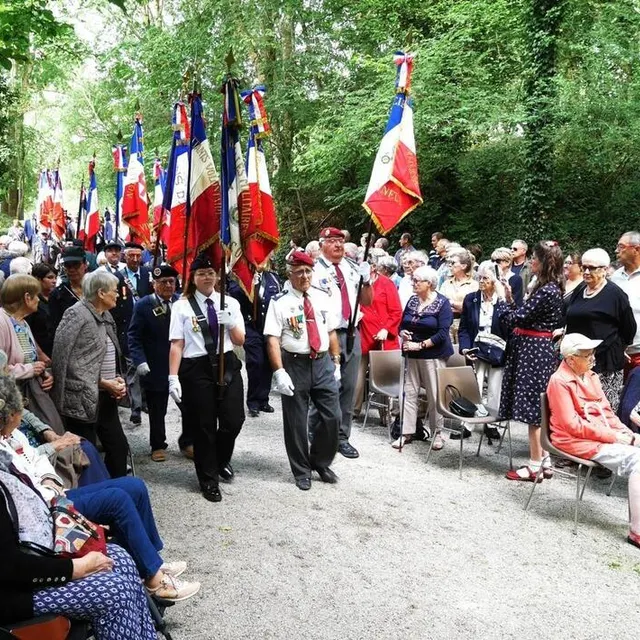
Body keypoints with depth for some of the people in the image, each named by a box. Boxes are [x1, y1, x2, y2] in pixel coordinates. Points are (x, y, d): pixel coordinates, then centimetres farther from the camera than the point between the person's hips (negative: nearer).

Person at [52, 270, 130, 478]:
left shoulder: (105, 316, 13)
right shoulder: (76, 315, -13)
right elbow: (65, 360, -19)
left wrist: (118, 380, 2)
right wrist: (103, 383, -16)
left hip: (105, 397, 8)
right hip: (83, 399, -8)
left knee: (119, 447, 12)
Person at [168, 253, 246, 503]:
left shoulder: (230, 303, 8)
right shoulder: (182, 306, -1)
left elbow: (240, 340, 8)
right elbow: (176, 345, -4)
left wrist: (229, 322, -11)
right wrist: (173, 377, -11)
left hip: (227, 364, 3)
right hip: (197, 368, -2)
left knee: (234, 419, 0)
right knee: (203, 426, 7)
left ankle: (221, 459, 34)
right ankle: (209, 480, 26)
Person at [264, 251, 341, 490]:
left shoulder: (322, 298, 7)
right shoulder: (280, 302, -7)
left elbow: (331, 332, 11)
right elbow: (273, 339, -12)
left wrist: (336, 362, 8)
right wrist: (279, 372, -20)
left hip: (323, 363, 4)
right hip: (295, 364, -3)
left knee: (333, 417, 4)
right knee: (296, 422, 7)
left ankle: (321, 462, 27)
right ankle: (301, 471, 25)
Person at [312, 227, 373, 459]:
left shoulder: (353, 269, 13)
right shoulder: (315, 270, -5)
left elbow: (367, 301, 16)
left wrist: (367, 281, -1)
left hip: (352, 333, 6)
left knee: (349, 387, 7)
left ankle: (342, 437, 17)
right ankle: (315, 431, 17)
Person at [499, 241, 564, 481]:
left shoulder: (547, 291, -18)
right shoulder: (547, 288, 13)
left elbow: (517, 318, -17)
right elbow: (523, 316, 11)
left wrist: (503, 301, -1)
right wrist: (511, 300, 5)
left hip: (534, 352, -10)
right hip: (531, 350, 10)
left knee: (533, 407, -2)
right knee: (537, 408, 14)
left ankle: (535, 465, 7)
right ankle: (544, 461, 22)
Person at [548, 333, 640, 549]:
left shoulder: (591, 376, 12)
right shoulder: (560, 381, -12)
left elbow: (606, 411, 16)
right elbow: (572, 425, -16)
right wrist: (614, 437, -17)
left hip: (605, 435, 8)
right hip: (578, 441, -8)